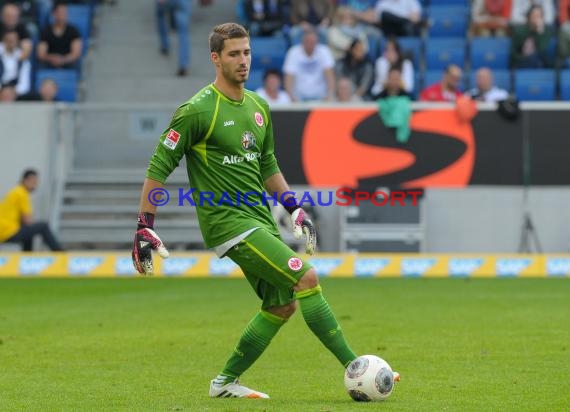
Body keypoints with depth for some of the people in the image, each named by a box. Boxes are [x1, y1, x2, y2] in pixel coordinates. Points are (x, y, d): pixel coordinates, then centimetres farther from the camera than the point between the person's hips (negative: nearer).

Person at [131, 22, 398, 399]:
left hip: (259, 219, 9)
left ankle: (226, 382, 18)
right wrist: (145, 228, -12)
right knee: (306, 277, -16)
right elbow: (159, 167, -10)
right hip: (227, 222, -9)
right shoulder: (197, 110, -12)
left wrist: (294, 208, 17)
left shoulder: (259, 107, 11)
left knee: (282, 304, 8)